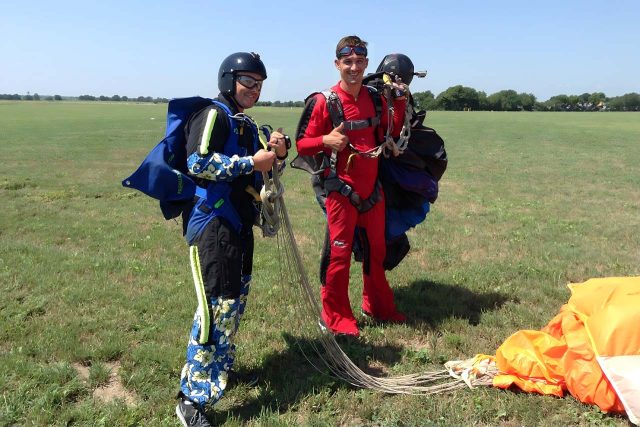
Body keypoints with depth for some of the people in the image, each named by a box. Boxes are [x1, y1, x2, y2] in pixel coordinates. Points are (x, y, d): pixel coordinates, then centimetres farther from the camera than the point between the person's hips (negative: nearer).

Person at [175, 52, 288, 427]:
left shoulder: (247, 125, 19)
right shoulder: (213, 115, -8)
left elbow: (260, 174, 23)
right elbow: (198, 163, -22)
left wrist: (277, 155, 3)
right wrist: (251, 162, -20)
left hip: (240, 224, 10)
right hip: (212, 224, -9)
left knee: (235, 302, 17)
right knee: (216, 306, -12)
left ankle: (220, 370, 35)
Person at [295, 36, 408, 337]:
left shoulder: (376, 99, 7)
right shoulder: (323, 102, -10)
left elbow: (392, 132, 18)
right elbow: (301, 144, -8)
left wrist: (400, 103, 4)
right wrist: (326, 140, -27)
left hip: (372, 188, 6)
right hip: (341, 190, -6)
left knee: (376, 250, 16)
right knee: (339, 254, -1)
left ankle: (377, 306, 34)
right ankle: (335, 316, 16)